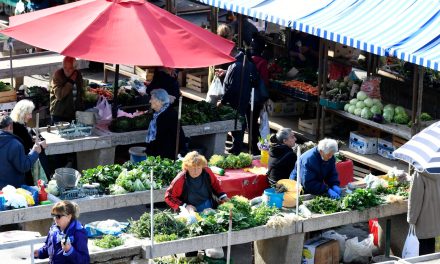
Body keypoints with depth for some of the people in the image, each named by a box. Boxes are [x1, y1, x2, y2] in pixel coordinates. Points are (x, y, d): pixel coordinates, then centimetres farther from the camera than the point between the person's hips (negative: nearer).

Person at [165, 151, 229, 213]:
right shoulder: (181, 179, -16)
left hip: (210, 209, 3)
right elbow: (169, 197, -5)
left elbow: (215, 184, 17)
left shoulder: (207, 172, -5)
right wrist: (185, 206, -13)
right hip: (192, 213, -3)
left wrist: (222, 197, 5)